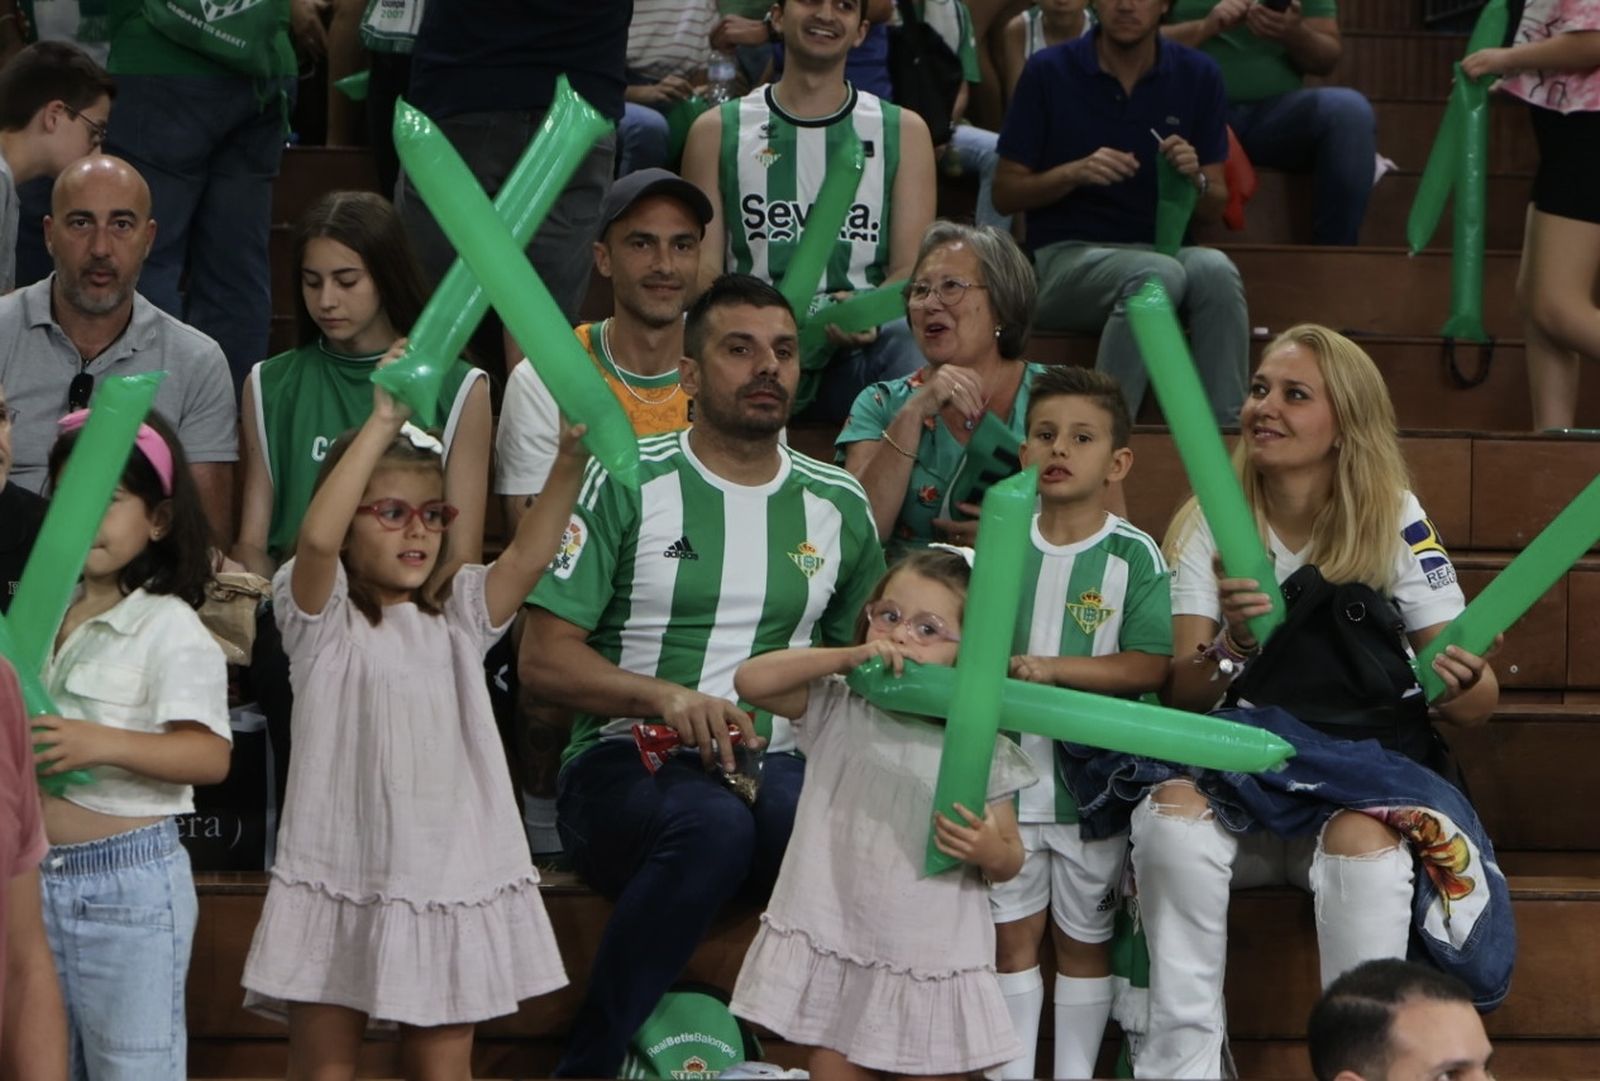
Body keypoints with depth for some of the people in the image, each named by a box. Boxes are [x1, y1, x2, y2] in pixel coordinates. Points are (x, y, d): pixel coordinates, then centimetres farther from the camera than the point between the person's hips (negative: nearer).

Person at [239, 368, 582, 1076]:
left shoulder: (459, 617, 11)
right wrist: (383, 423, -22)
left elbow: (529, 553, -4)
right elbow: (316, 537, -20)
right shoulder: (322, 620, -1)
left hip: (449, 878, 3)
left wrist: (570, 460, -20)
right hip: (340, 879, -3)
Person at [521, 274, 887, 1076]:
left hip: (771, 764, 3)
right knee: (712, 824, -39)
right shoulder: (626, 484, 1)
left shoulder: (837, 506, 14)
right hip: (625, 763, -3)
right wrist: (666, 696, -21)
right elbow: (543, 658, -4)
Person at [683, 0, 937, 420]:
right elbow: (702, 268, 8)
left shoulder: (904, 132, 17)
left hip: (860, 348, 0)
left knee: (914, 343, -36)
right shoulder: (717, 131, 16)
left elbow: (911, 270, 8)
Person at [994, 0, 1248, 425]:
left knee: (1215, 269, -32)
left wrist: (1195, 178, -12)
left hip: (1162, 248, 3)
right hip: (1066, 255, -3)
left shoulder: (1198, 75, 7)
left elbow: (1214, 207, 12)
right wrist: (1074, 173, -15)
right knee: (1158, 274, -36)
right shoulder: (1049, 72, 0)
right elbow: (1005, 193, 3)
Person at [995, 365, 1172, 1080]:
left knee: (1085, 940, 8)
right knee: (1012, 934, 8)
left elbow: (1151, 667, -16)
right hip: (1009, 772, 3)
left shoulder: (1134, 556, -8)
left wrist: (1053, 668, -23)